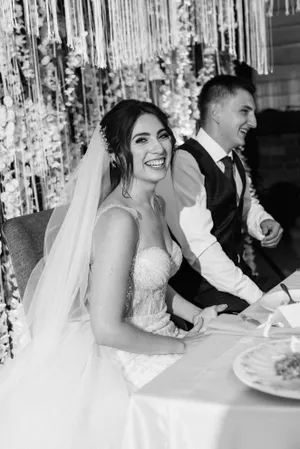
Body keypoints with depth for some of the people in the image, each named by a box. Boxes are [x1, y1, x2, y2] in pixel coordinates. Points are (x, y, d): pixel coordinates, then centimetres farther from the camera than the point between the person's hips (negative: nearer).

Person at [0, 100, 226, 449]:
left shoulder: (156, 205, 4)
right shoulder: (119, 219, -25)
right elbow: (107, 329, -26)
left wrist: (196, 314, 4)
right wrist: (181, 345, -15)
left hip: (159, 342, 8)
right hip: (126, 363, -8)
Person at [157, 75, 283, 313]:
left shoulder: (233, 159, 8)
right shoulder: (183, 164, -20)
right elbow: (199, 248, -26)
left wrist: (264, 222, -1)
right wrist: (256, 296, -24)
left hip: (236, 273, 8)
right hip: (200, 290, -8)